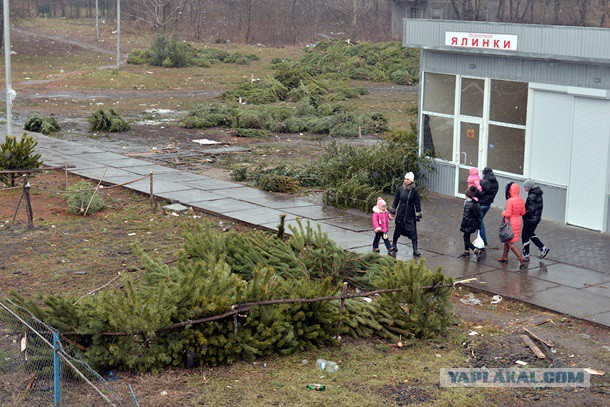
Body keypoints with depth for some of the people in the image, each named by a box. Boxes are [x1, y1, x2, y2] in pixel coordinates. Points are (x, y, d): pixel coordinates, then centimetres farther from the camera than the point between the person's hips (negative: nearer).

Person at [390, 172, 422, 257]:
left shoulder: (414, 191, -6)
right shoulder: (400, 189, -2)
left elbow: (417, 203, 0)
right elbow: (395, 201, 8)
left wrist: (418, 214, -1)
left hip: (410, 215, -2)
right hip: (400, 214, 2)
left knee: (413, 232, -7)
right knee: (398, 230, 14)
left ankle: (415, 250, -4)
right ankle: (394, 245, 35)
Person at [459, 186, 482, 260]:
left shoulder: (468, 204, -19)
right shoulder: (476, 204, 5)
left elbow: (465, 217, -19)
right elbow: (479, 215, 10)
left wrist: (462, 226, -12)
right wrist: (478, 225, 17)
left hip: (468, 225, -8)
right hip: (474, 225, 8)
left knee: (467, 240, 0)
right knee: (466, 237, 23)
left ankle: (476, 251, -17)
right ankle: (466, 252, 30)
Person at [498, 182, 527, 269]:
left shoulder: (510, 201, -22)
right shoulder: (521, 200, 0)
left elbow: (508, 214, -22)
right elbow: (523, 212, 8)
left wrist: (503, 213, -2)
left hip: (511, 222, -8)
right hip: (518, 221, 8)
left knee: (510, 243, -1)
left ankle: (521, 259, -13)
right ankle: (504, 257, 34)